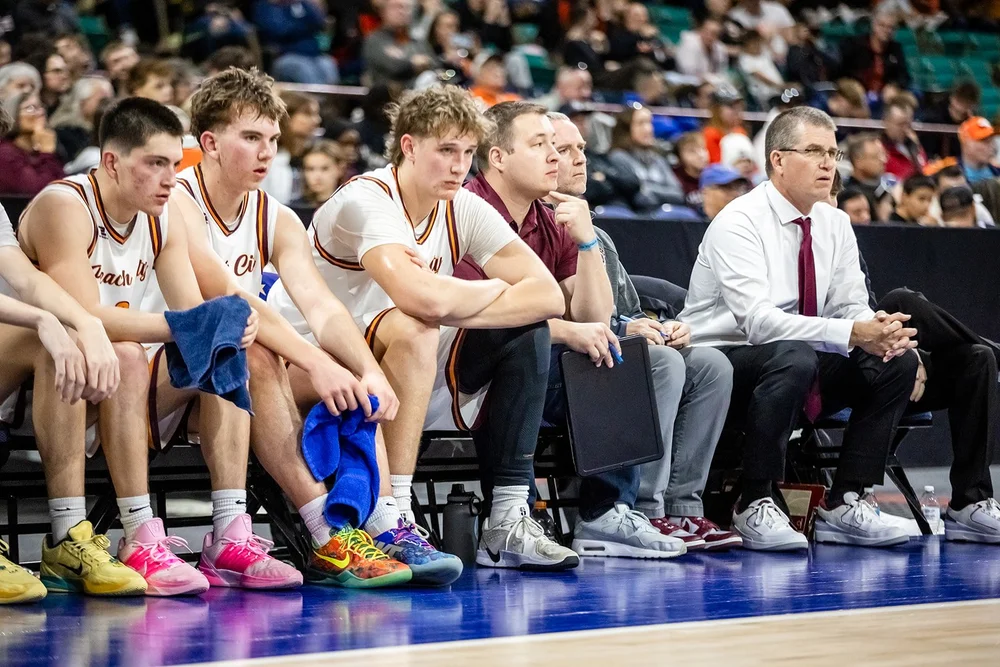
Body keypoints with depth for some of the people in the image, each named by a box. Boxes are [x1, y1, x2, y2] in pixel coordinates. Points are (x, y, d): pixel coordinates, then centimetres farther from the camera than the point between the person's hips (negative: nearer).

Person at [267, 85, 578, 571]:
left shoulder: (463, 210, 1)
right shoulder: (366, 200, -20)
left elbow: (548, 295, -9)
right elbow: (422, 297, -37)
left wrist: (449, 307, -22)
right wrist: (493, 289, -17)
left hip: (405, 374, 7)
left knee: (525, 332, -6)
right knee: (412, 330, -35)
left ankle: (508, 521, -12)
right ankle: (388, 520, -33)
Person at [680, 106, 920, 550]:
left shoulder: (835, 224, 6)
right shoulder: (738, 224, -17)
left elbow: (851, 307, 4)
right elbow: (758, 319, -29)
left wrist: (882, 331, -22)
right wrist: (852, 334, -38)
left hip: (798, 364, 7)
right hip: (719, 361, -7)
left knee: (898, 362, -12)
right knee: (794, 358, -38)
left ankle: (844, 504, -9)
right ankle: (755, 506, -26)